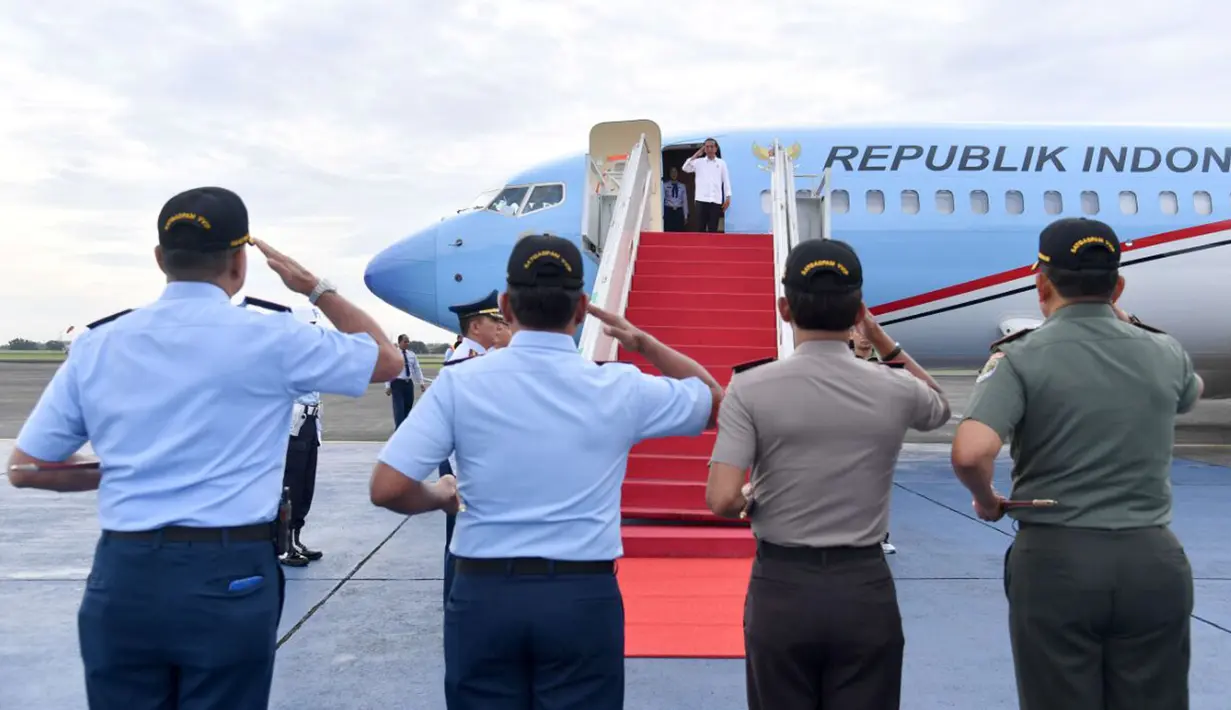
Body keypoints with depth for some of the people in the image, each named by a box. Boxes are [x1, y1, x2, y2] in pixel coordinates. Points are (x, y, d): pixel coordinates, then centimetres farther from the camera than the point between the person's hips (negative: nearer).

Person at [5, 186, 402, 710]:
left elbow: (25, 468, 8)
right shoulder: (268, 339, -7)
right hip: (228, 577, -3)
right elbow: (385, 359, 7)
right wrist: (315, 288, 14)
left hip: (121, 576, 3)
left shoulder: (96, 344, 3)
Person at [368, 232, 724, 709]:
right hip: (584, 597, 0)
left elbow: (387, 489, -10)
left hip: (484, 594, 0)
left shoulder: (459, 383, -7)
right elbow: (715, 400, 13)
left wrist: (441, 498, 9)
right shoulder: (620, 388, -4)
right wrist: (643, 342, 16)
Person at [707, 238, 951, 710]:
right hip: (865, 588, 1)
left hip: (781, 587, -1)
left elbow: (722, 500, -16)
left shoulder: (751, 388, -11)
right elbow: (939, 407, 21)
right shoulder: (895, 390, -4)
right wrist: (882, 339, 17)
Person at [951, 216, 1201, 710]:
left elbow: (970, 454, -24)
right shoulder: (1166, 353, 4)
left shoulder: (1022, 357, -10)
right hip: (1153, 558, 4)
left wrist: (988, 502, -3)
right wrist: (1123, 321, 30)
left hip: (1056, 558, -3)